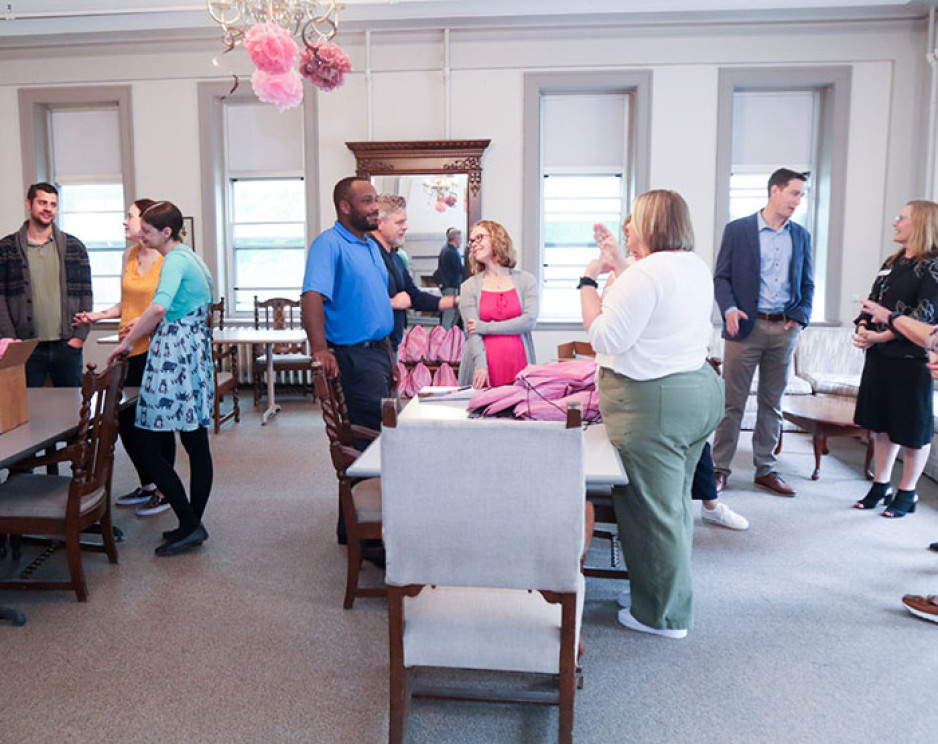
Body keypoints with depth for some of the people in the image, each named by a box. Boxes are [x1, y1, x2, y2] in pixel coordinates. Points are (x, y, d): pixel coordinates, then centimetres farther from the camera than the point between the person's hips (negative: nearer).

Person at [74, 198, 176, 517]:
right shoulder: (129, 256, 12)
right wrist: (98, 315, 6)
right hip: (130, 351, 8)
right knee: (125, 419, 12)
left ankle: (166, 490, 16)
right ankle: (147, 485, 28)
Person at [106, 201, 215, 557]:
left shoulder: (175, 261, -12)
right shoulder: (191, 257, 16)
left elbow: (160, 307, -29)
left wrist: (126, 342, -20)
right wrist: (144, 324, 25)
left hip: (174, 357, -10)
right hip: (196, 354, 10)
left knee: (150, 447, -5)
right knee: (196, 444, 11)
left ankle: (189, 525, -3)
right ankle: (193, 524, 20)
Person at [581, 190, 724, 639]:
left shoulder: (646, 273, -19)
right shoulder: (698, 268, 11)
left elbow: (606, 337, -20)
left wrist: (588, 282, -11)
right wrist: (618, 268, 26)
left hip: (653, 405, -10)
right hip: (701, 391, 10)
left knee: (651, 509, 2)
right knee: (676, 501, 20)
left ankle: (664, 615, 15)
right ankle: (676, 597, 35)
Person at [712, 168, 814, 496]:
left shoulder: (801, 236, 11)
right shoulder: (738, 230, -1)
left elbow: (807, 284, 16)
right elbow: (721, 277, -1)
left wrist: (800, 316, -1)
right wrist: (729, 309, -17)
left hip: (784, 329, 4)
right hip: (746, 326, -4)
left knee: (772, 403, 11)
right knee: (733, 402, 0)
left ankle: (765, 469, 21)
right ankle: (719, 467, 10)